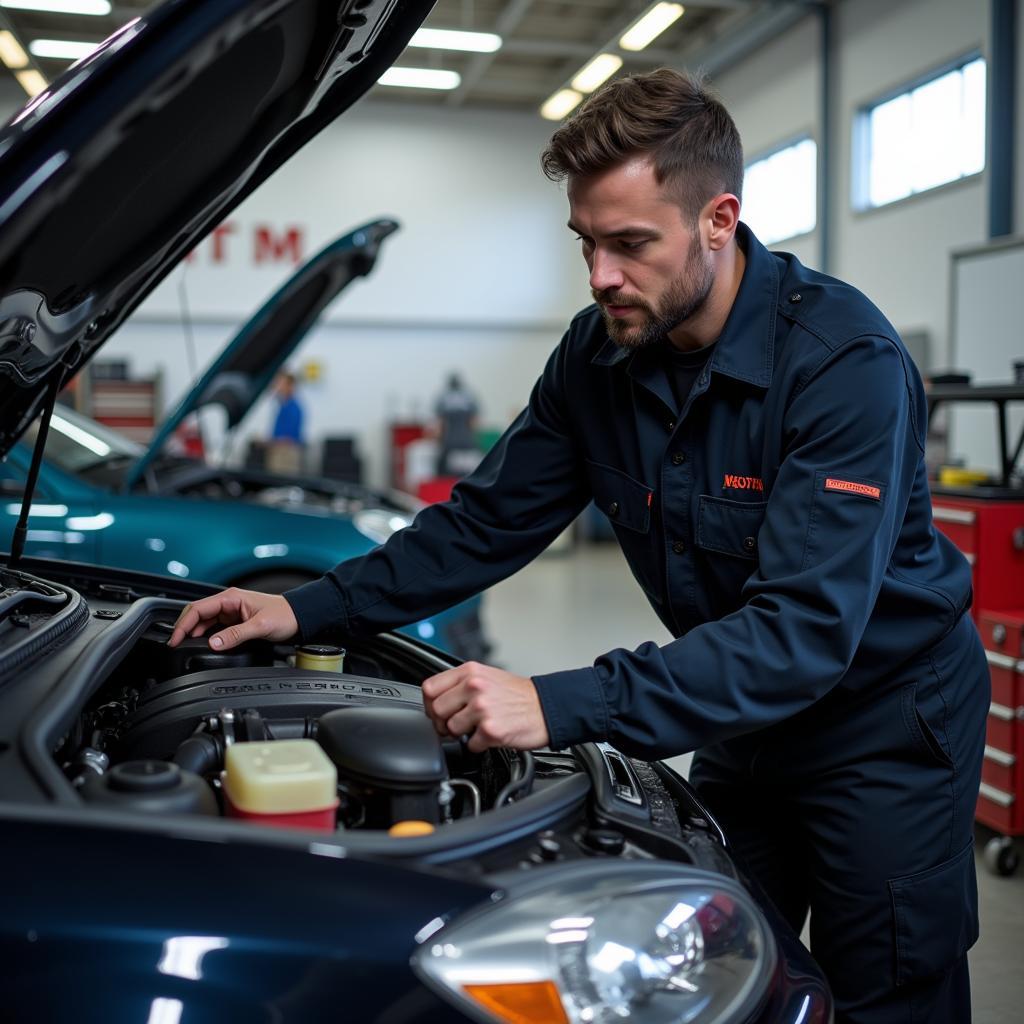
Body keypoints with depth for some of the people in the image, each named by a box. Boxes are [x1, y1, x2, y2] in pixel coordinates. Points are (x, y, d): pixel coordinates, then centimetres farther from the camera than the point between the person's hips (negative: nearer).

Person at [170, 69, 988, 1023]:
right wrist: (312, 609, -10)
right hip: (743, 715, 6)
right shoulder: (600, 354, -9)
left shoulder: (846, 361, -29)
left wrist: (564, 705, -45)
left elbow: (806, 627, -37)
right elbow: (488, 521, -1)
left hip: (886, 719, -5)